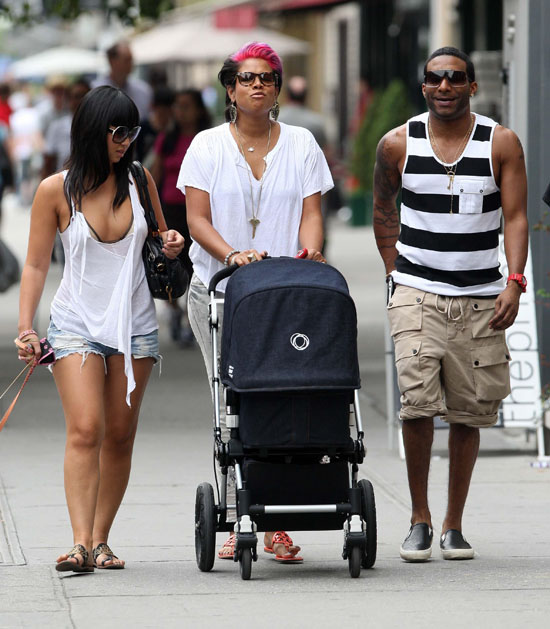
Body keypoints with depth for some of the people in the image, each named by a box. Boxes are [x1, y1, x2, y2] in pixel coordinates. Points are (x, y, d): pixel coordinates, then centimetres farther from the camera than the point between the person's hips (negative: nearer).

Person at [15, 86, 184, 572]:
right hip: (77, 323, -3)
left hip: (134, 325, 3)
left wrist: (171, 245, -5)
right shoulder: (56, 191, -5)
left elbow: (158, 240, 19)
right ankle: (80, 544, -21)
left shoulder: (138, 180, 4)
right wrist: (25, 329, -8)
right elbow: (36, 265, 0)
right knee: (85, 431, -16)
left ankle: (101, 540, 10)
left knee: (120, 436, 3)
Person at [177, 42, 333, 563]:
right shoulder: (207, 146, 8)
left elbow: (311, 213, 6)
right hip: (219, 290, 0)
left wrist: (310, 252, -15)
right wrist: (232, 255, -17)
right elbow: (197, 218, 1)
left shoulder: (301, 145, 11)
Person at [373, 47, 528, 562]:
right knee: (417, 403, -15)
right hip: (417, 295, 0)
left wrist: (514, 282, -14)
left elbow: (516, 219, -2)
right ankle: (419, 519, -1)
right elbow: (383, 211, 18)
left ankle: (454, 526, 14)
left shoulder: (501, 144, 0)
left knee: (468, 414, 3)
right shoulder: (398, 145, 3)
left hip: (481, 299, 1)